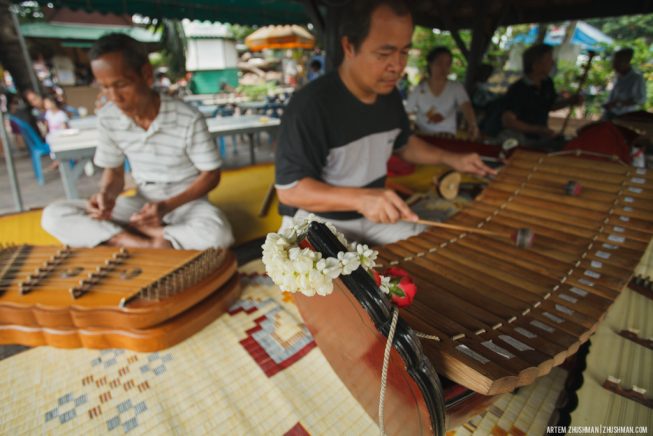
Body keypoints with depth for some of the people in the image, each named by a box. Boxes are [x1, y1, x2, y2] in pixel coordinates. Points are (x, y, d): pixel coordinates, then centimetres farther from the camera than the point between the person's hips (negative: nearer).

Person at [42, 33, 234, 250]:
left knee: (217, 234, -38)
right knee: (54, 215, -12)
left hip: (186, 202, -3)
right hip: (142, 203, 4)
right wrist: (107, 194, -17)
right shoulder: (107, 119, -6)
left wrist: (167, 206, -22)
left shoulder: (189, 119, -18)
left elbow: (211, 174, -11)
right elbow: (114, 171, 8)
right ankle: (147, 245, -23)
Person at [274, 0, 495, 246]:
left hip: (375, 214, 7)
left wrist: (450, 159, 2)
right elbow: (289, 189, -25)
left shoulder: (389, 95, 0)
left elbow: (403, 143, 18)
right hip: (316, 222, -6)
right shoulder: (309, 104, -24)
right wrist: (359, 197, -37)